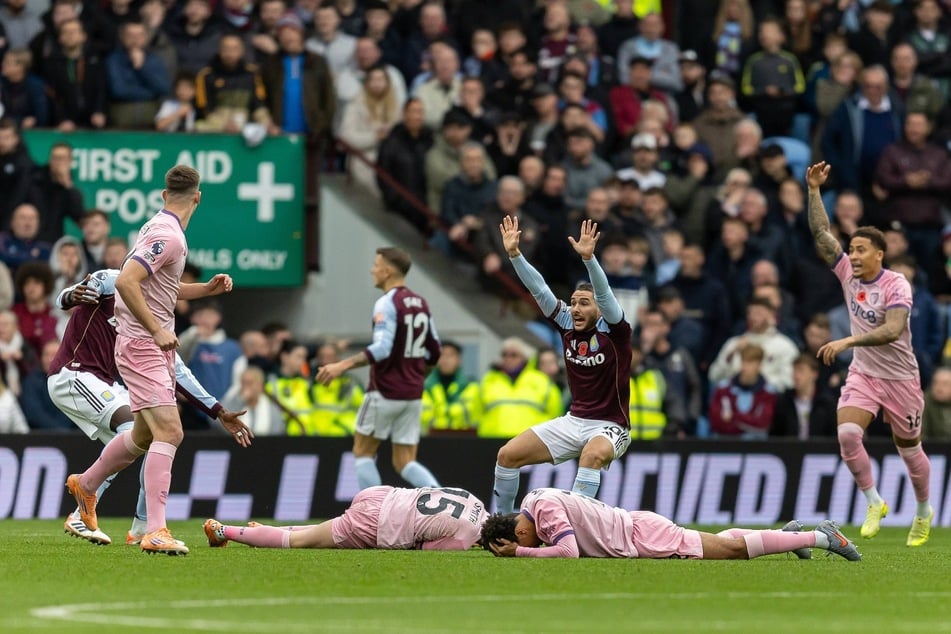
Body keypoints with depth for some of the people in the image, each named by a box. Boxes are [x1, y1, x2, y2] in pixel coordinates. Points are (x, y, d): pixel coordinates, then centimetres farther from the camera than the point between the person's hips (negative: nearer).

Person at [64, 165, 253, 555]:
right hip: (141, 345, -10)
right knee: (169, 432, -19)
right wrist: (157, 330, -25)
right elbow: (125, 281, -27)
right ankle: (155, 532, -25)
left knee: (144, 436, 21)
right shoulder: (167, 236, -18)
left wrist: (207, 289, 15)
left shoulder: (161, 229, 13)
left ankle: (85, 485, 43)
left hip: (156, 347, 10)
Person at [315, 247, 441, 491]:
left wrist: (343, 366, -30)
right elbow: (433, 351, 16)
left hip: (385, 391, -7)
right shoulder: (420, 303, 10)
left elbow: (382, 348, -26)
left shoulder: (387, 304, -14)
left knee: (362, 453, 10)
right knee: (404, 464, 6)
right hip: (412, 395, 7)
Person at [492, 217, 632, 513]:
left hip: (609, 427, -6)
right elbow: (539, 289, -4)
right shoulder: (567, 324, 0)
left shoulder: (613, 330, -13)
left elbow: (604, 293, -30)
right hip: (573, 421, 6)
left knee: (592, 455, -39)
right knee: (508, 455, 0)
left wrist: (588, 258, -44)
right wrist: (514, 253, -14)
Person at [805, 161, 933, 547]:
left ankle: (924, 511, 33)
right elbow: (821, 233, -7)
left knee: (909, 448, 10)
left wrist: (848, 341, -43)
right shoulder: (848, 273, -4)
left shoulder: (896, 285, -20)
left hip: (899, 377, -4)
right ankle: (874, 503, -6)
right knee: (847, 432, -21)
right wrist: (814, 190, -16)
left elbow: (892, 330, -33)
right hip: (862, 374, 4)